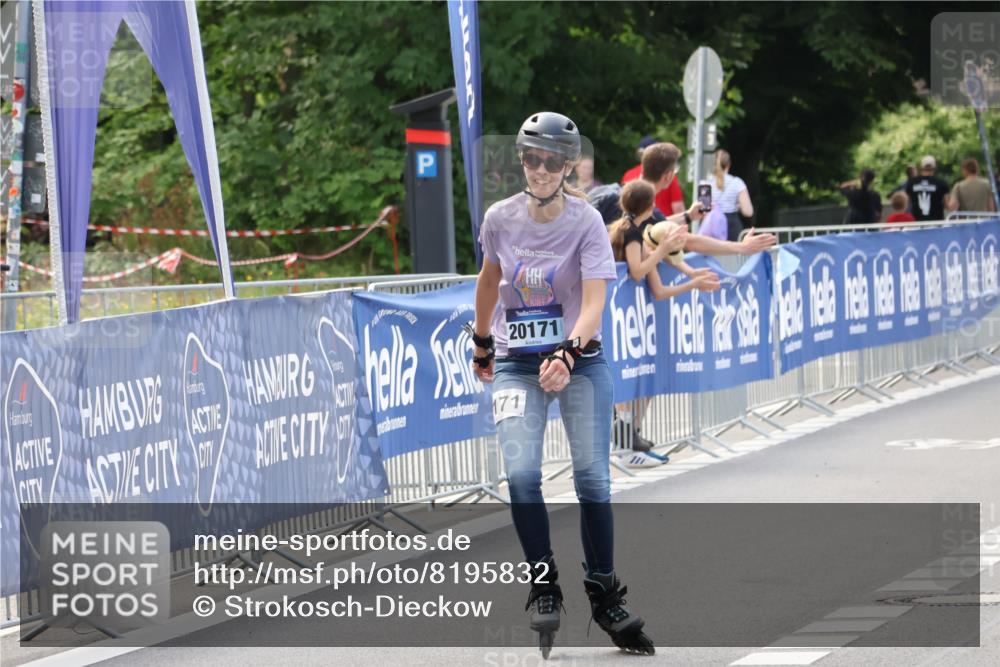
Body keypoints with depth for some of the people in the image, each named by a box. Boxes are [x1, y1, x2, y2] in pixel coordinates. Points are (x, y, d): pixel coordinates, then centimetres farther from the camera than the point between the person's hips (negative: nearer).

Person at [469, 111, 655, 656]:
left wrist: (567, 354, -38)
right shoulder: (500, 218, -2)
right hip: (516, 365, 2)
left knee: (593, 477, -8)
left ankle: (604, 593, 5)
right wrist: (481, 342, 26)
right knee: (520, 473, -17)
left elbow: (594, 304, -22)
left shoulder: (587, 222, -12)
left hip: (579, 361, -2)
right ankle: (543, 585, -5)